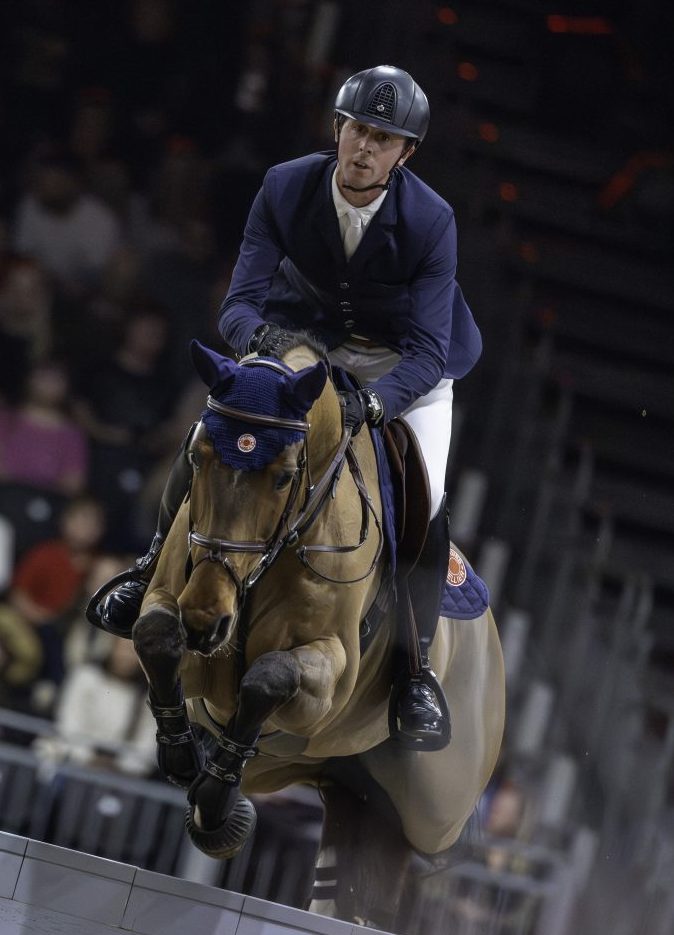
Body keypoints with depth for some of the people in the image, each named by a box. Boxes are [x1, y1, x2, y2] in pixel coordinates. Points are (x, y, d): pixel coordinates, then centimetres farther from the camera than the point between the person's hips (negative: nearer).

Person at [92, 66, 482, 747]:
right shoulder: (285, 188, -22)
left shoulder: (432, 222, -28)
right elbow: (239, 303, -21)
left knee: (425, 500, -21)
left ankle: (415, 671, -7)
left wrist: (371, 404, -50)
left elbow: (427, 352, -30)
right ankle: (157, 565, 11)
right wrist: (260, 334, -46)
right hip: (302, 342, 2)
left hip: (402, 365, -2)